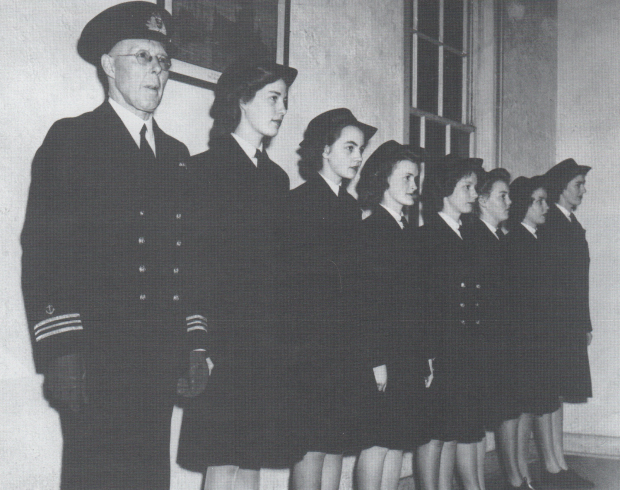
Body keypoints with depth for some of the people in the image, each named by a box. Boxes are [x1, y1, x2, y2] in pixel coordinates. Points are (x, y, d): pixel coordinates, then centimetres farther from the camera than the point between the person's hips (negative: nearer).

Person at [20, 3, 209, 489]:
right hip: (95, 358, -5)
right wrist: (60, 349, -14)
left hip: (162, 358, 5)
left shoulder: (176, 154, 19)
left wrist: (195, 343, 12)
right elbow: (42, 249, -6)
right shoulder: (71, 139, 2)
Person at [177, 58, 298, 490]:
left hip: (267, 344, 6)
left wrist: (282, 338, 6)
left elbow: (278, 264, 15)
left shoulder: (277, 178, 18)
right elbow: (192, 264, -7)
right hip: (223, 340, -5)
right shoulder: (204, 169, -1)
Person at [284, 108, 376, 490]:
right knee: (312, 444, -5)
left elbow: (353, 280, 14)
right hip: (310, 345, -6)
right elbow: (293, 277, -8)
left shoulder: (353, 208, 16)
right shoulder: (298, 202, -3)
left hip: (344, 347, 6)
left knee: (336, 444, 6)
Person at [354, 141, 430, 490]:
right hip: (379, 359, -8)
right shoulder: (368, 231, -8)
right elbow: (363, 303, -14)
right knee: (377, 443, -4)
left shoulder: (409, 232, 16)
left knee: (398, 444, 9)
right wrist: (375, 361, -17)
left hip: (410, 357, 8)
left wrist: (425, 354, 11)